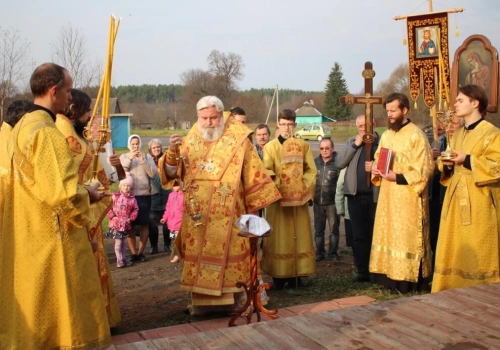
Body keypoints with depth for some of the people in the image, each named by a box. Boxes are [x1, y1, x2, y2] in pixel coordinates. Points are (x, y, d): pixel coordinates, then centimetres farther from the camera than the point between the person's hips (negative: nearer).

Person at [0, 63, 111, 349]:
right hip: (52, 239, -9)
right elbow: (63, 194, -27)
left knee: (34, 308, 18)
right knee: (57, 307, 2)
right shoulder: (47, 133, -20)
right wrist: (87, 195, -7)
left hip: (27, 238, 9)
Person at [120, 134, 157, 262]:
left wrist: (143, 160, -13)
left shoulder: (147, 156, 9)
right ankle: (133, 253, 8)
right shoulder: (124, 157, 10)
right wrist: (129, 159, -16)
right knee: (130, 224, 0)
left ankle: (141, 252, 12)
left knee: (144, 224, 2)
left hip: (144, 194, 1)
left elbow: (153, 173, -4)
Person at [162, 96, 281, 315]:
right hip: (197, 214, 3)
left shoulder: (237, 140, -1)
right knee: (198, 255, 6)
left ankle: (230, 297, 12)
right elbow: (172, 173, 3)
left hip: (227, 214, -3)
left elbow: (253, 173, 2)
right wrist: (172, 152, -16)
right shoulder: (189, 141, 8)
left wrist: (253, 205, 1)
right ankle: (201, 299, 16)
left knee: (227, 254, 1)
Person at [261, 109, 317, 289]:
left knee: (299, 236, 5)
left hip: (299, 198, 3)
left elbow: (311, 170, 8)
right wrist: (276, 187, -18)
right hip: (278, 199, -2)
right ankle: (279, 276, 4)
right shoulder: (270, 147, 2)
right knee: (279, 237, 0)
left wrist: (307, 189, -3)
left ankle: (296, 274, 12)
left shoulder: (303, 145, 9)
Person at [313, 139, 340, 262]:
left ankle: (333, 253, 17)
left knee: (333, 229, 6)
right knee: (318, 230, 10)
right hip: (318, 202, 4)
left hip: (332, 202, -4)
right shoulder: (315, 162, 7)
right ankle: (320, 253, 20)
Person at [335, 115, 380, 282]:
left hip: (375, 195, -3)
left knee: (375, 235, 4)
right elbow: (339, 163, -1)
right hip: (355, 196, 3)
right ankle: (362, 272, 13)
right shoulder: (352, 142, 12)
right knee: (359, 236, 6)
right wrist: (355, 145, -7)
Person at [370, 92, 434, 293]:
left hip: (408, 197, -8)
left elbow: (425, 169, -15)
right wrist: (376, 170, -1)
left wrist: (398, 177, -21)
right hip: (388, 196, 8)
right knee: (388, 236, 10)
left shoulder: (416, 135, -11)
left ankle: (409, 281, 4)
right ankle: (390, 278, 19)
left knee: (407, 238, -4)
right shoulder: (386, 135, 12)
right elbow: (378, 159, 22)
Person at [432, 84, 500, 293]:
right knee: (453, 249, 8)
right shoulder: (457, 135, 17)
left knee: (476, 251, -4)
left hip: (478, 199, -7)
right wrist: (448, 165, 1)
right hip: (456, 197, 7)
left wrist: (467, 160, -19)